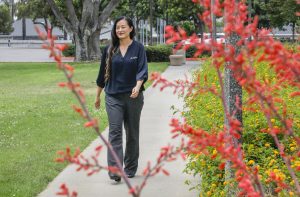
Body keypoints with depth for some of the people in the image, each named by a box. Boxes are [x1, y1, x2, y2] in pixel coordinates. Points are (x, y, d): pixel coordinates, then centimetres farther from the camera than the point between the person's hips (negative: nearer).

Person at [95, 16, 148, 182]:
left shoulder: (138, 48, -1)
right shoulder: (109, 50, 5)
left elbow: (142, 70, -12)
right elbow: (102, 74, 12)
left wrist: (138, 86, -32)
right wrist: (97, 96, 16)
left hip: (133, 97, -1)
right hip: (113, 97, 1)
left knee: (132, 133, 10)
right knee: (114, 131, -11)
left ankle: (130, 168, 24)